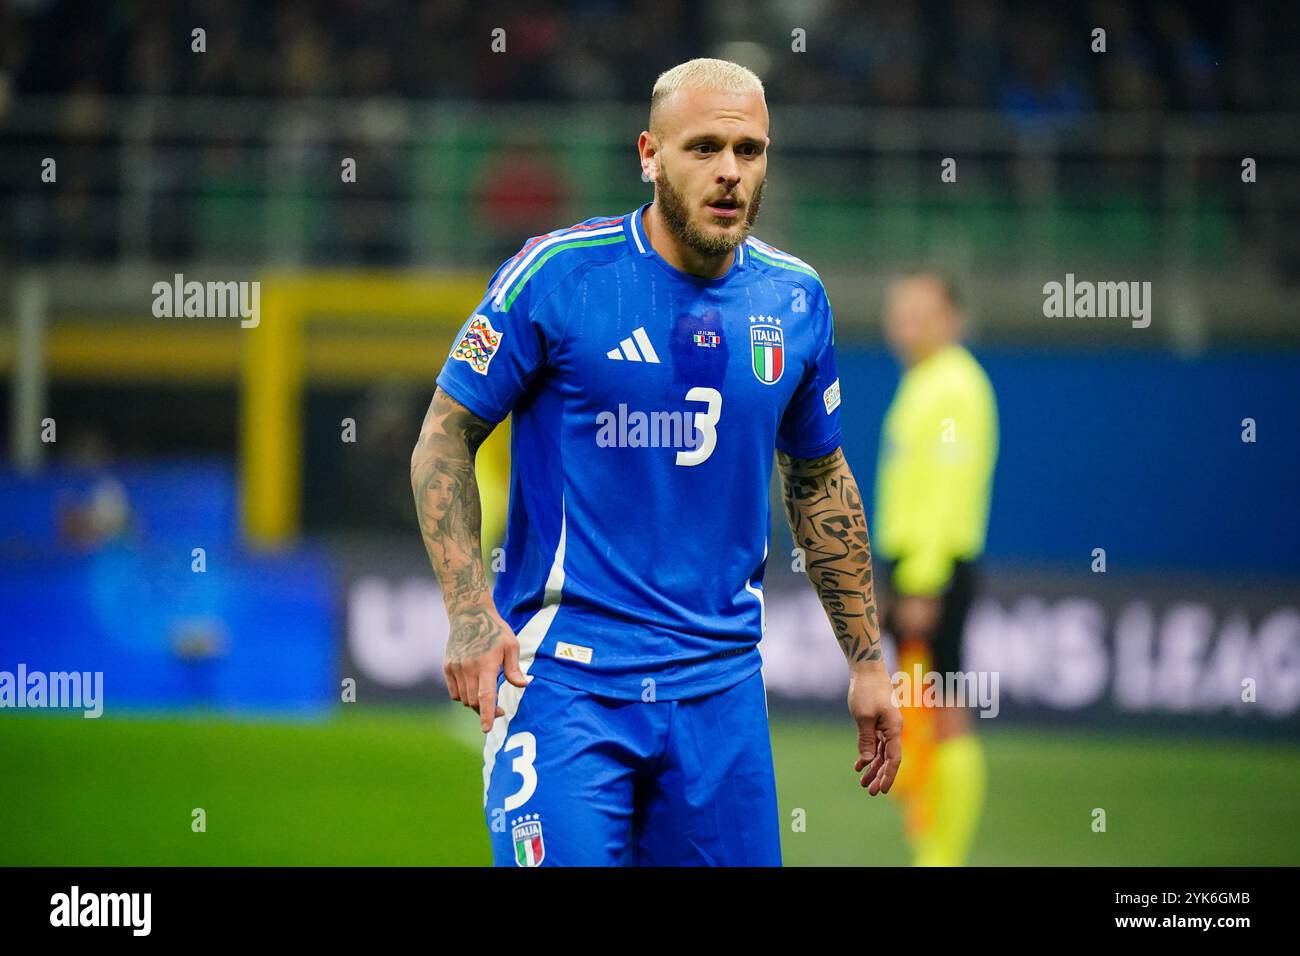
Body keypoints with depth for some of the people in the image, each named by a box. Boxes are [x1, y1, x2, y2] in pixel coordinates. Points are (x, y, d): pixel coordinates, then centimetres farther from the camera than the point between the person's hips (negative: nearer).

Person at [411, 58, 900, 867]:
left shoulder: (795, 299, 7)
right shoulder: (559, 274, -7)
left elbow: (819, 481, 20)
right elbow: (446, 437, -1)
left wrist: (866, 660, 19)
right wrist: (471, 612, -13)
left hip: (720, 679, 4)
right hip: (563, 670, -4)